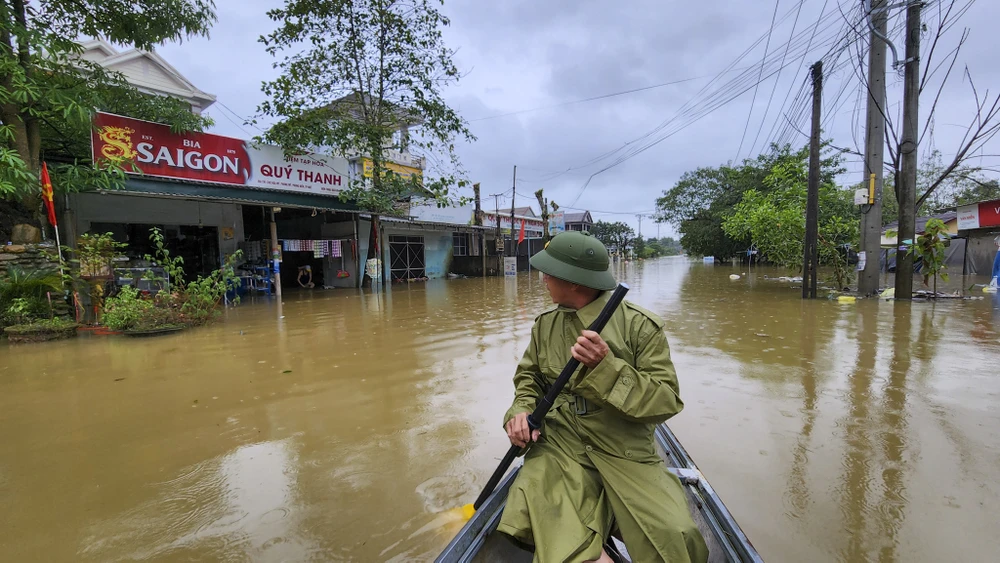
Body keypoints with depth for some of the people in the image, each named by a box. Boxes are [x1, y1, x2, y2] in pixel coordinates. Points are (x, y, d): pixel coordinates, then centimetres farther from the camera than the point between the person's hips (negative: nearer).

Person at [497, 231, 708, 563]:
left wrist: (606, 366, -26)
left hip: (625, 451, -1)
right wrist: (522, 409, -4)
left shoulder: (639, 325, -9)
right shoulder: (545, 324, 6)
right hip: (559, 445, 2)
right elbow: (528, 374, 18)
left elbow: (667, 401, -11)